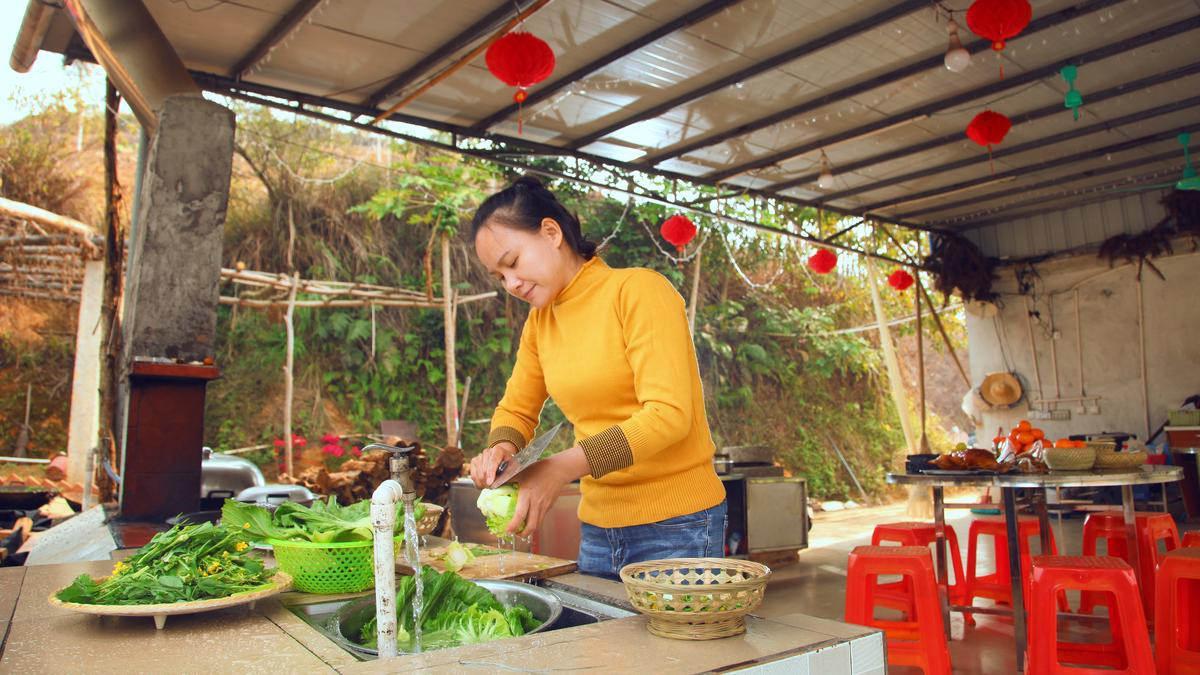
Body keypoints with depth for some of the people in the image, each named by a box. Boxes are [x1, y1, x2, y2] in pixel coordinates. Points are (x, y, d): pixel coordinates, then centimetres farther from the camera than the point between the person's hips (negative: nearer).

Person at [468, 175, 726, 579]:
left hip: (675, 527, -6)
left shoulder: (638, 289, -13)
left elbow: (669, 412, -21)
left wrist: (565, 467, -29)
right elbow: (515, 410, 17)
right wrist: (501, 447, -6)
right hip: (598, 528, 6)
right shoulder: (539, 322, 7)